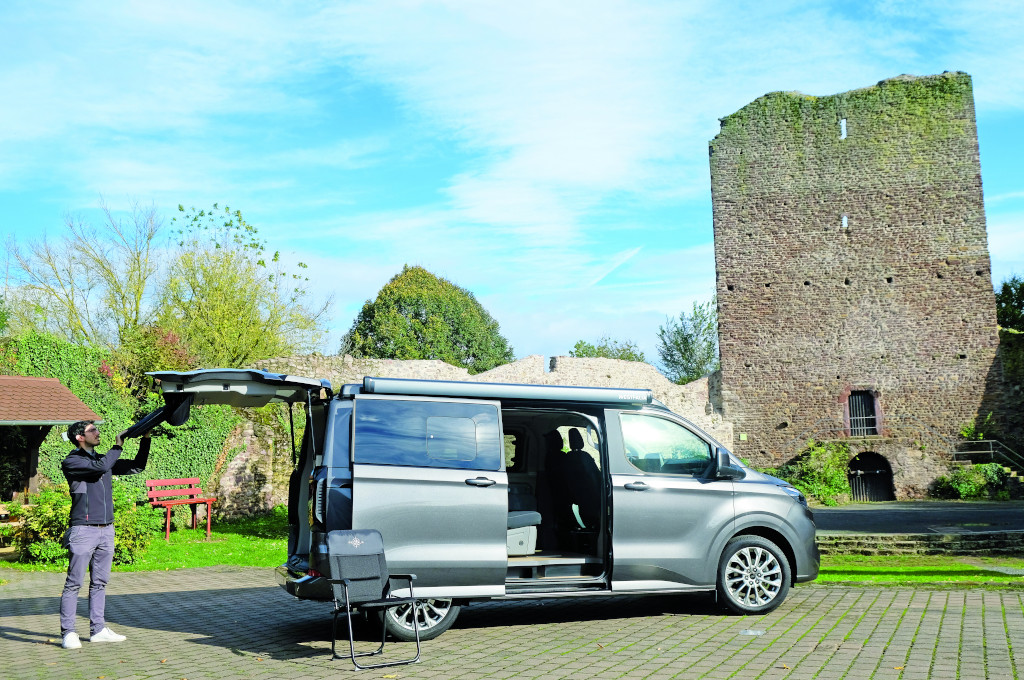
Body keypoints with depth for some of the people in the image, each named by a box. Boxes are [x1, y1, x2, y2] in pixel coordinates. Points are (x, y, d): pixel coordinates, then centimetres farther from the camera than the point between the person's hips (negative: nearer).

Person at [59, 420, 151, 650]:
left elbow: (136, 467, 20)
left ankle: (98, 630, 14)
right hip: (83, 530, -7)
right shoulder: (71, 462, -4)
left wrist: (145, 440, 10)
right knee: (74, 583, -3)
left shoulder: (102, 458, 16)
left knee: (99, 583, 9)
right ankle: (68, 633, 1)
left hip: (106, 530, 7)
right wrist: (118, 446, -8)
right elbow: (100, 467, -20)